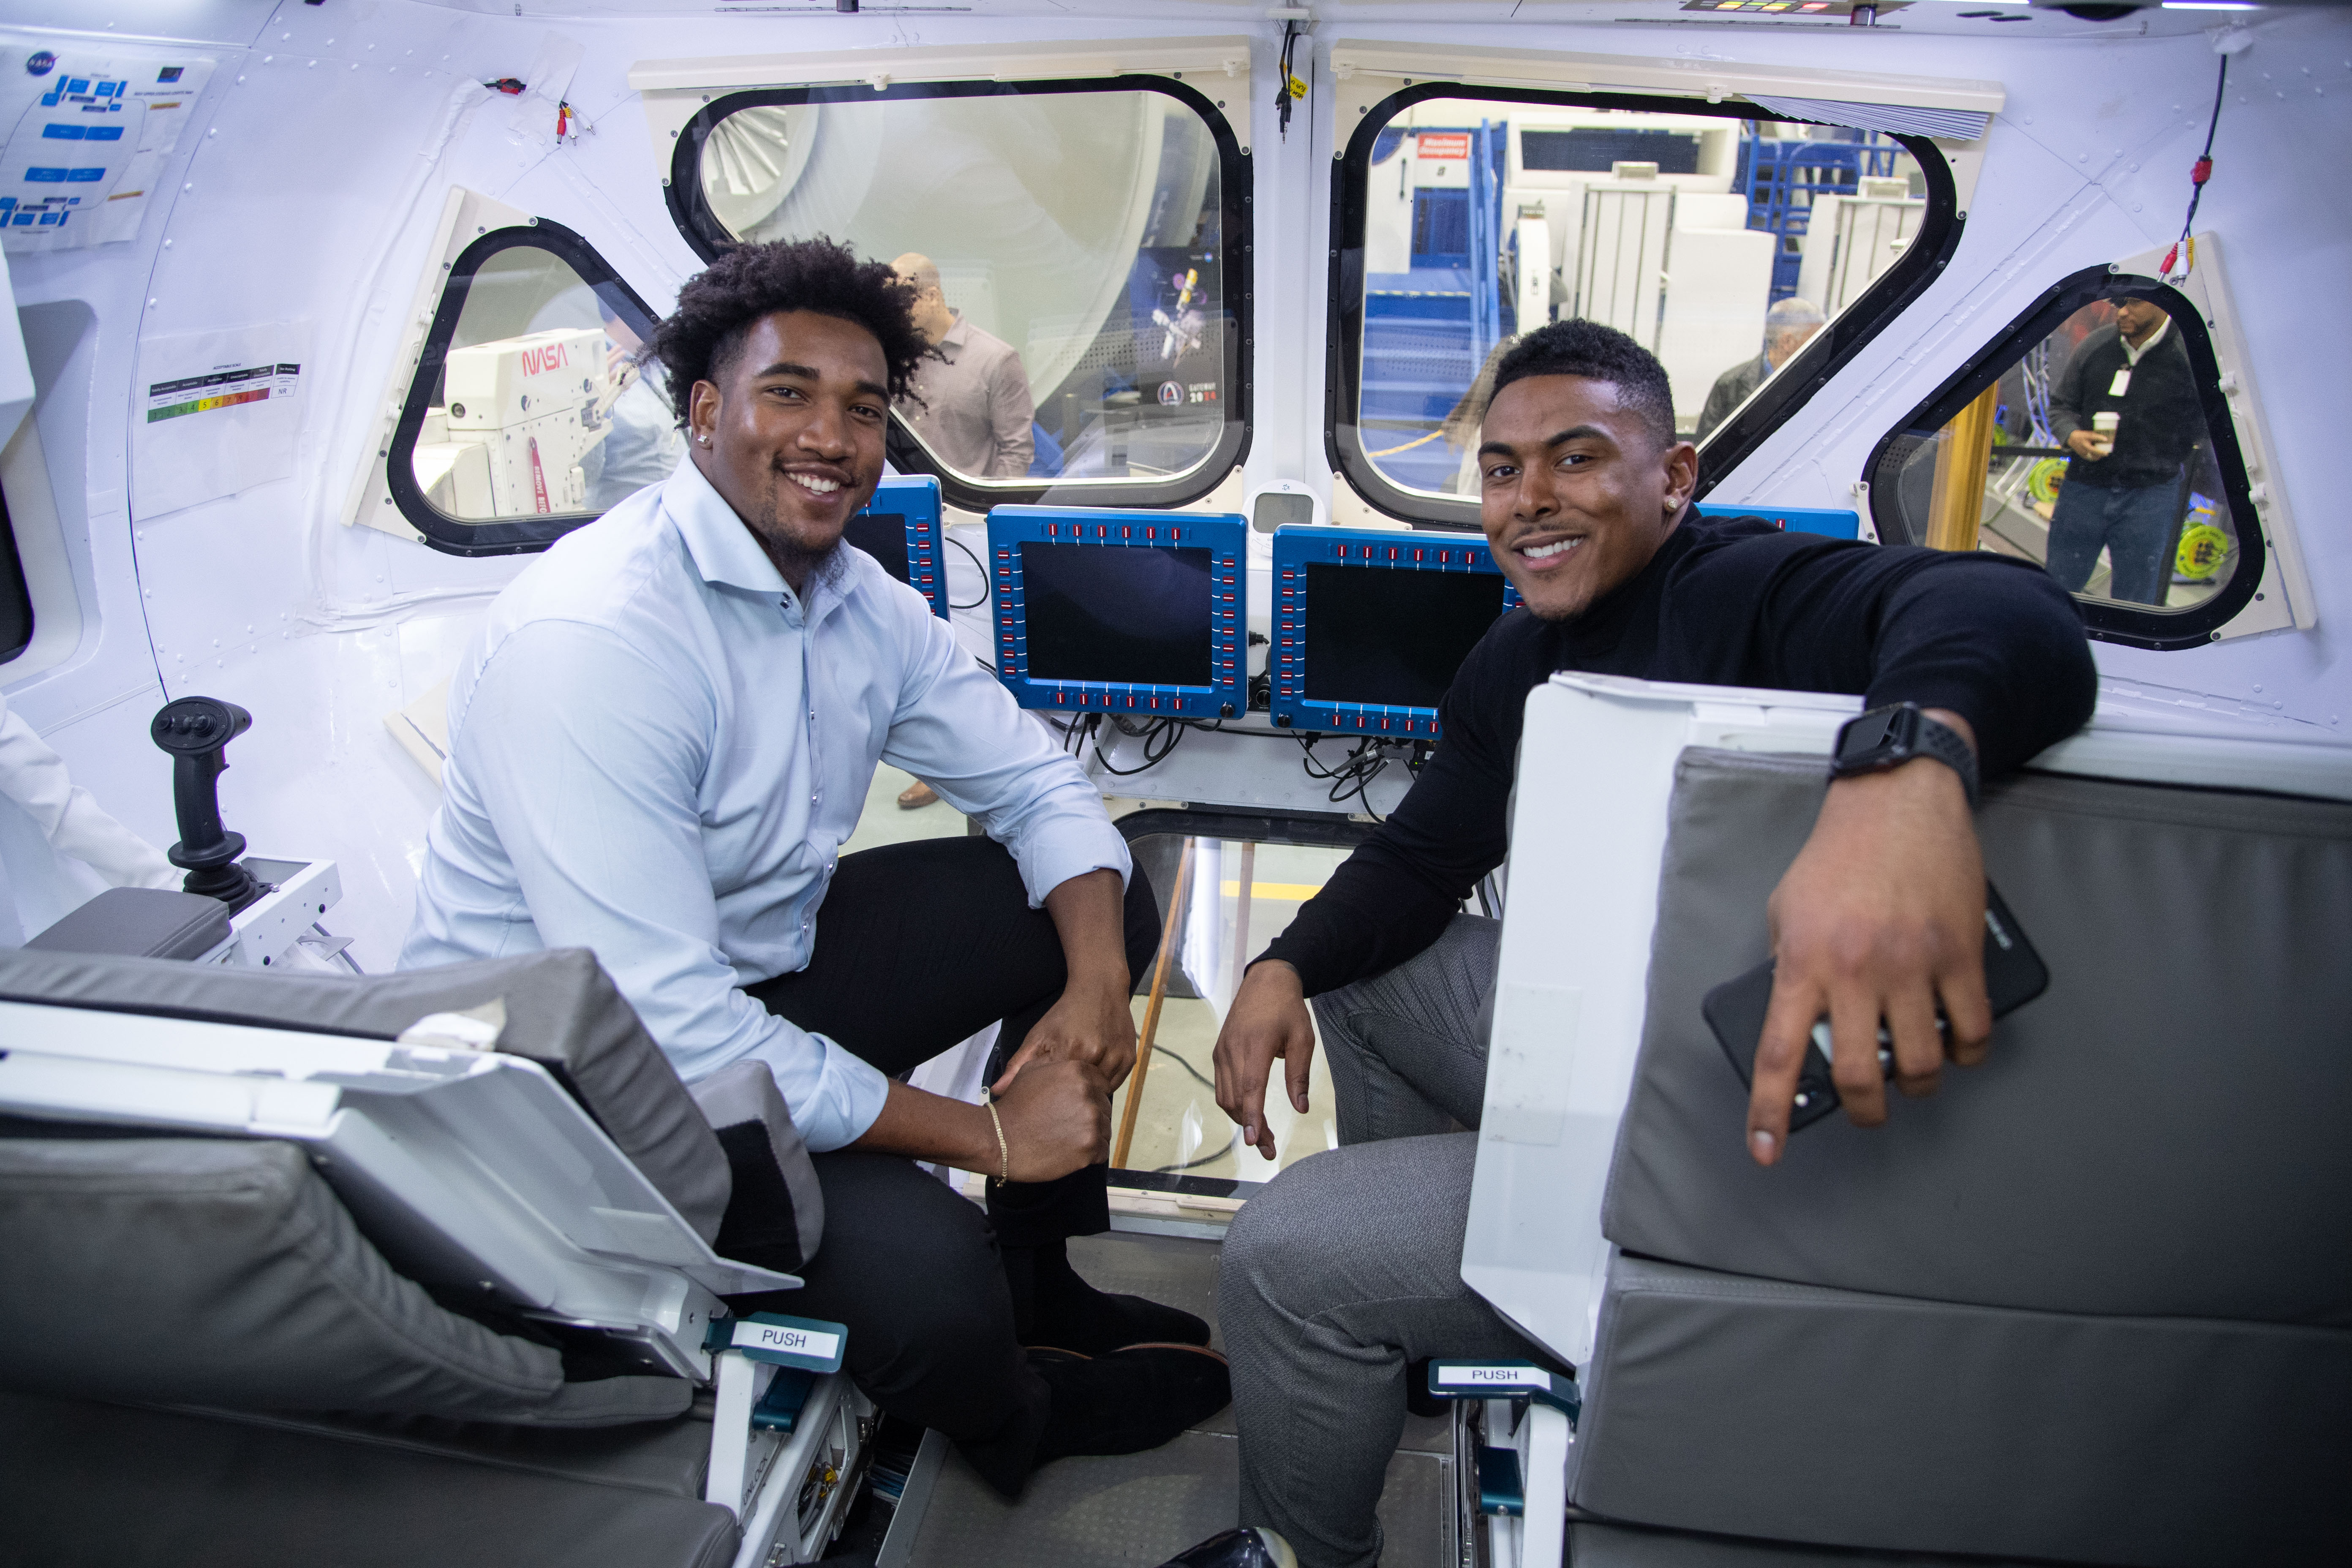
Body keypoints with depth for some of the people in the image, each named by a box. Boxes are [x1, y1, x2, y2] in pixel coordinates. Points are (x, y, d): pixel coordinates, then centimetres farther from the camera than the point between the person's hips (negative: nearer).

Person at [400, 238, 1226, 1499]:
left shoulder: (859, 602, 0)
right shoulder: (590, 638, -28)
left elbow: (1037, 786, 6)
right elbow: (662, 1023, -32)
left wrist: (1098, 982, -14)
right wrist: (989, 1134, -25)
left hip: (763, 974, 9)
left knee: (1102, 898, 5)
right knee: (926, 1275, -30)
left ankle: (1034, 1275, 18)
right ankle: (1007, 1418, 10)